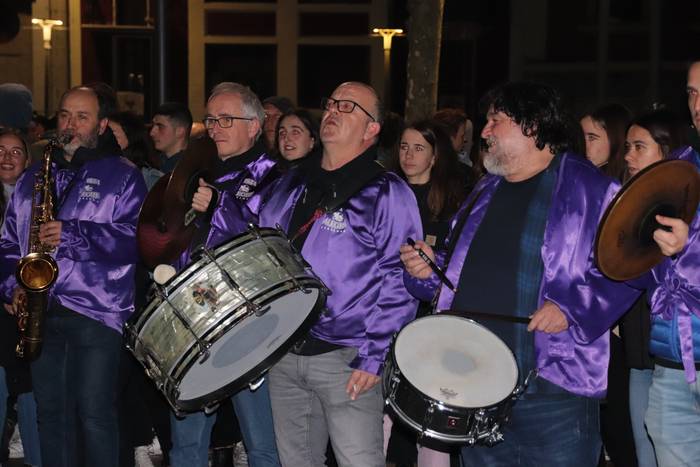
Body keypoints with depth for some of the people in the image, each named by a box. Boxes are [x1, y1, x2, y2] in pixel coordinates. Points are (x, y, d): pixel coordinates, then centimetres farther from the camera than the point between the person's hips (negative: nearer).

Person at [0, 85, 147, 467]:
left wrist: (73, 234, -19)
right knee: (51, 413, 10)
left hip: (97, 311, -5)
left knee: (95, 415, -4)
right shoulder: (32, 178, 18)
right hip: (42, 311, 5)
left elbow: (135, 237, -11)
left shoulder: (122, 176, 3)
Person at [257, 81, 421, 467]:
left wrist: (374, 357, -18)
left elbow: (399, 281, -13)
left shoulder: (387, 194, -6)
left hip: (347, 360, -6)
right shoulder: (291, 185, 13)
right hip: (282, 353, 6)